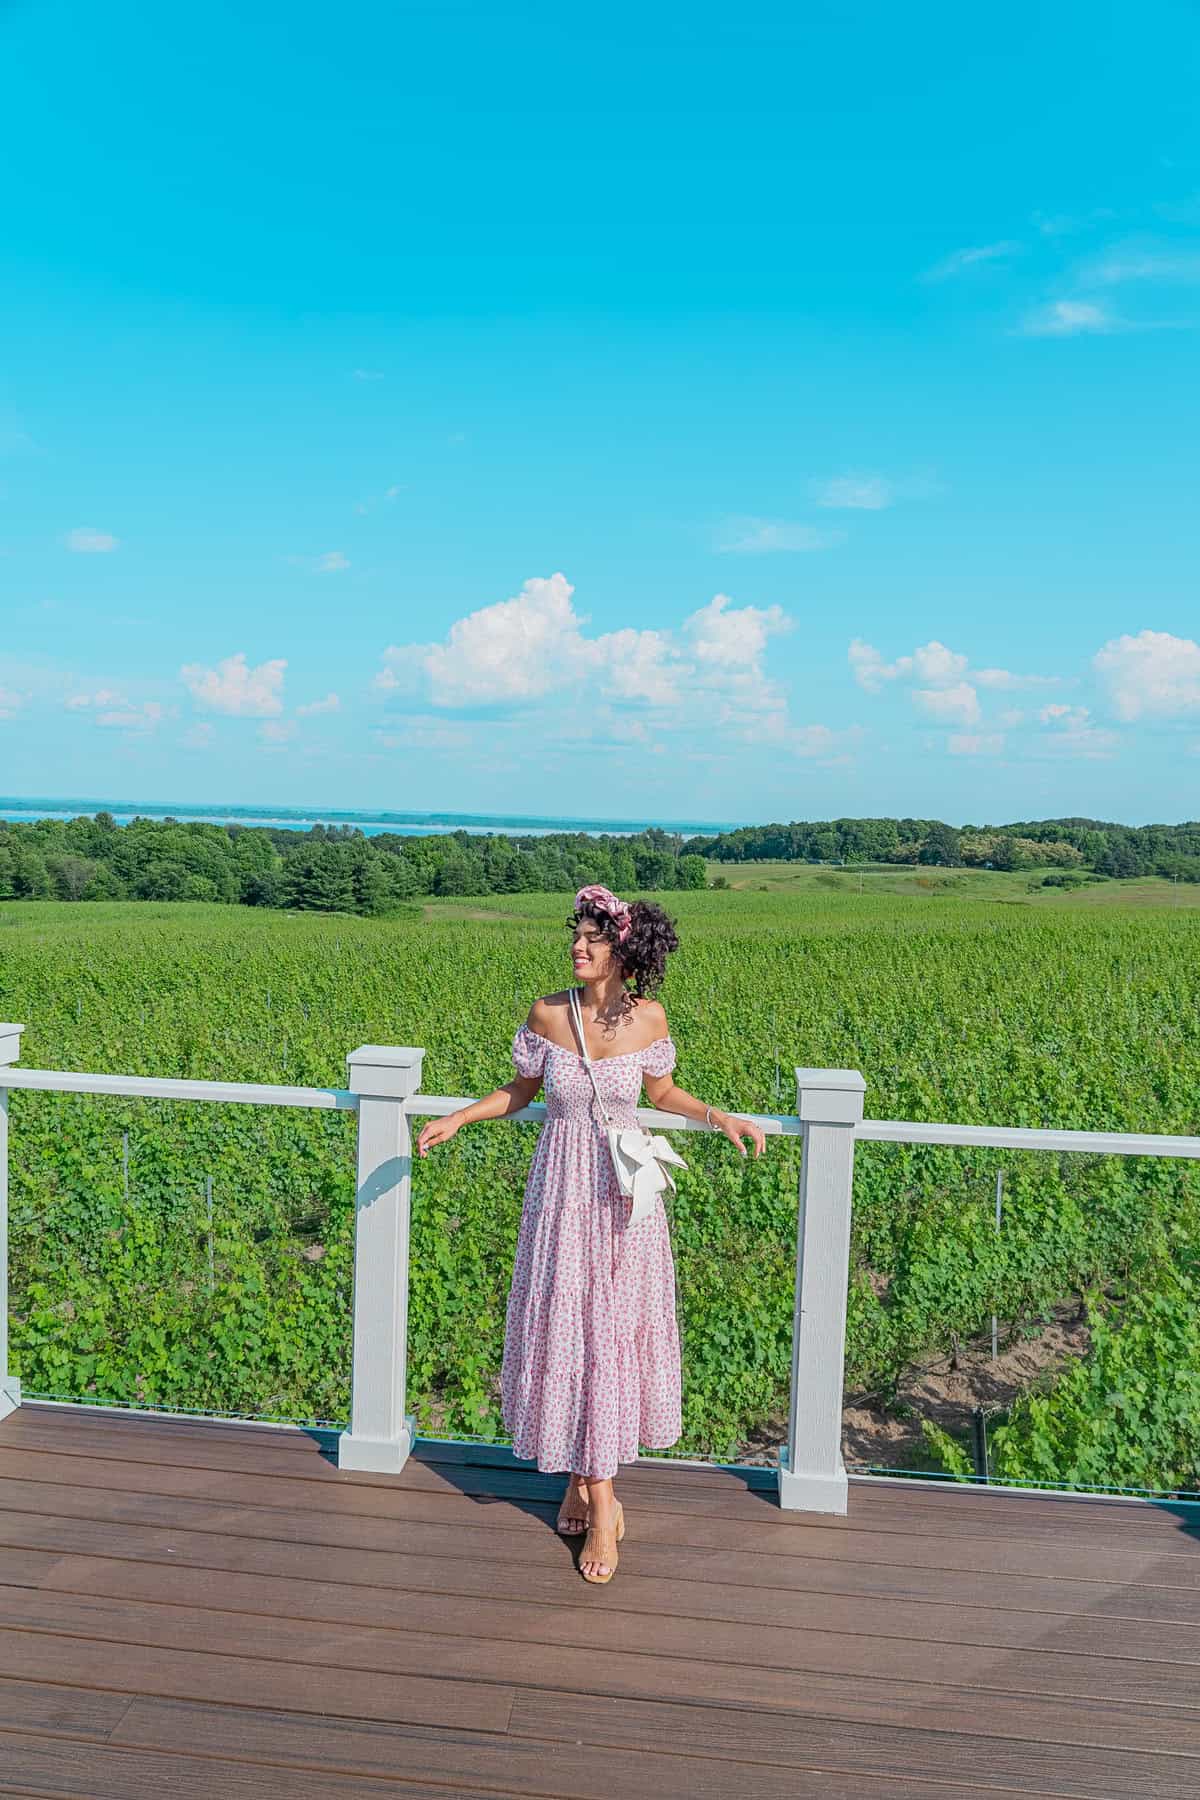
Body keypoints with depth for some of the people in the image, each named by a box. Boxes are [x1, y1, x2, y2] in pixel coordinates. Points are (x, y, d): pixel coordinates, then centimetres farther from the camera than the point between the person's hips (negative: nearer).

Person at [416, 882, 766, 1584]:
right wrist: (456, 1118, -1)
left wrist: (720, 1116, -6)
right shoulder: (548, 1013, -8)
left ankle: (600, 1497, 18)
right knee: (562, 1325, 7)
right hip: (563, 1188, 1)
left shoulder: (648, 1017, -9)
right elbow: (521, 1090, 7)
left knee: (614, 1329, 4)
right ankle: (583, 1475, 29)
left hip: (625, 1190, -1)